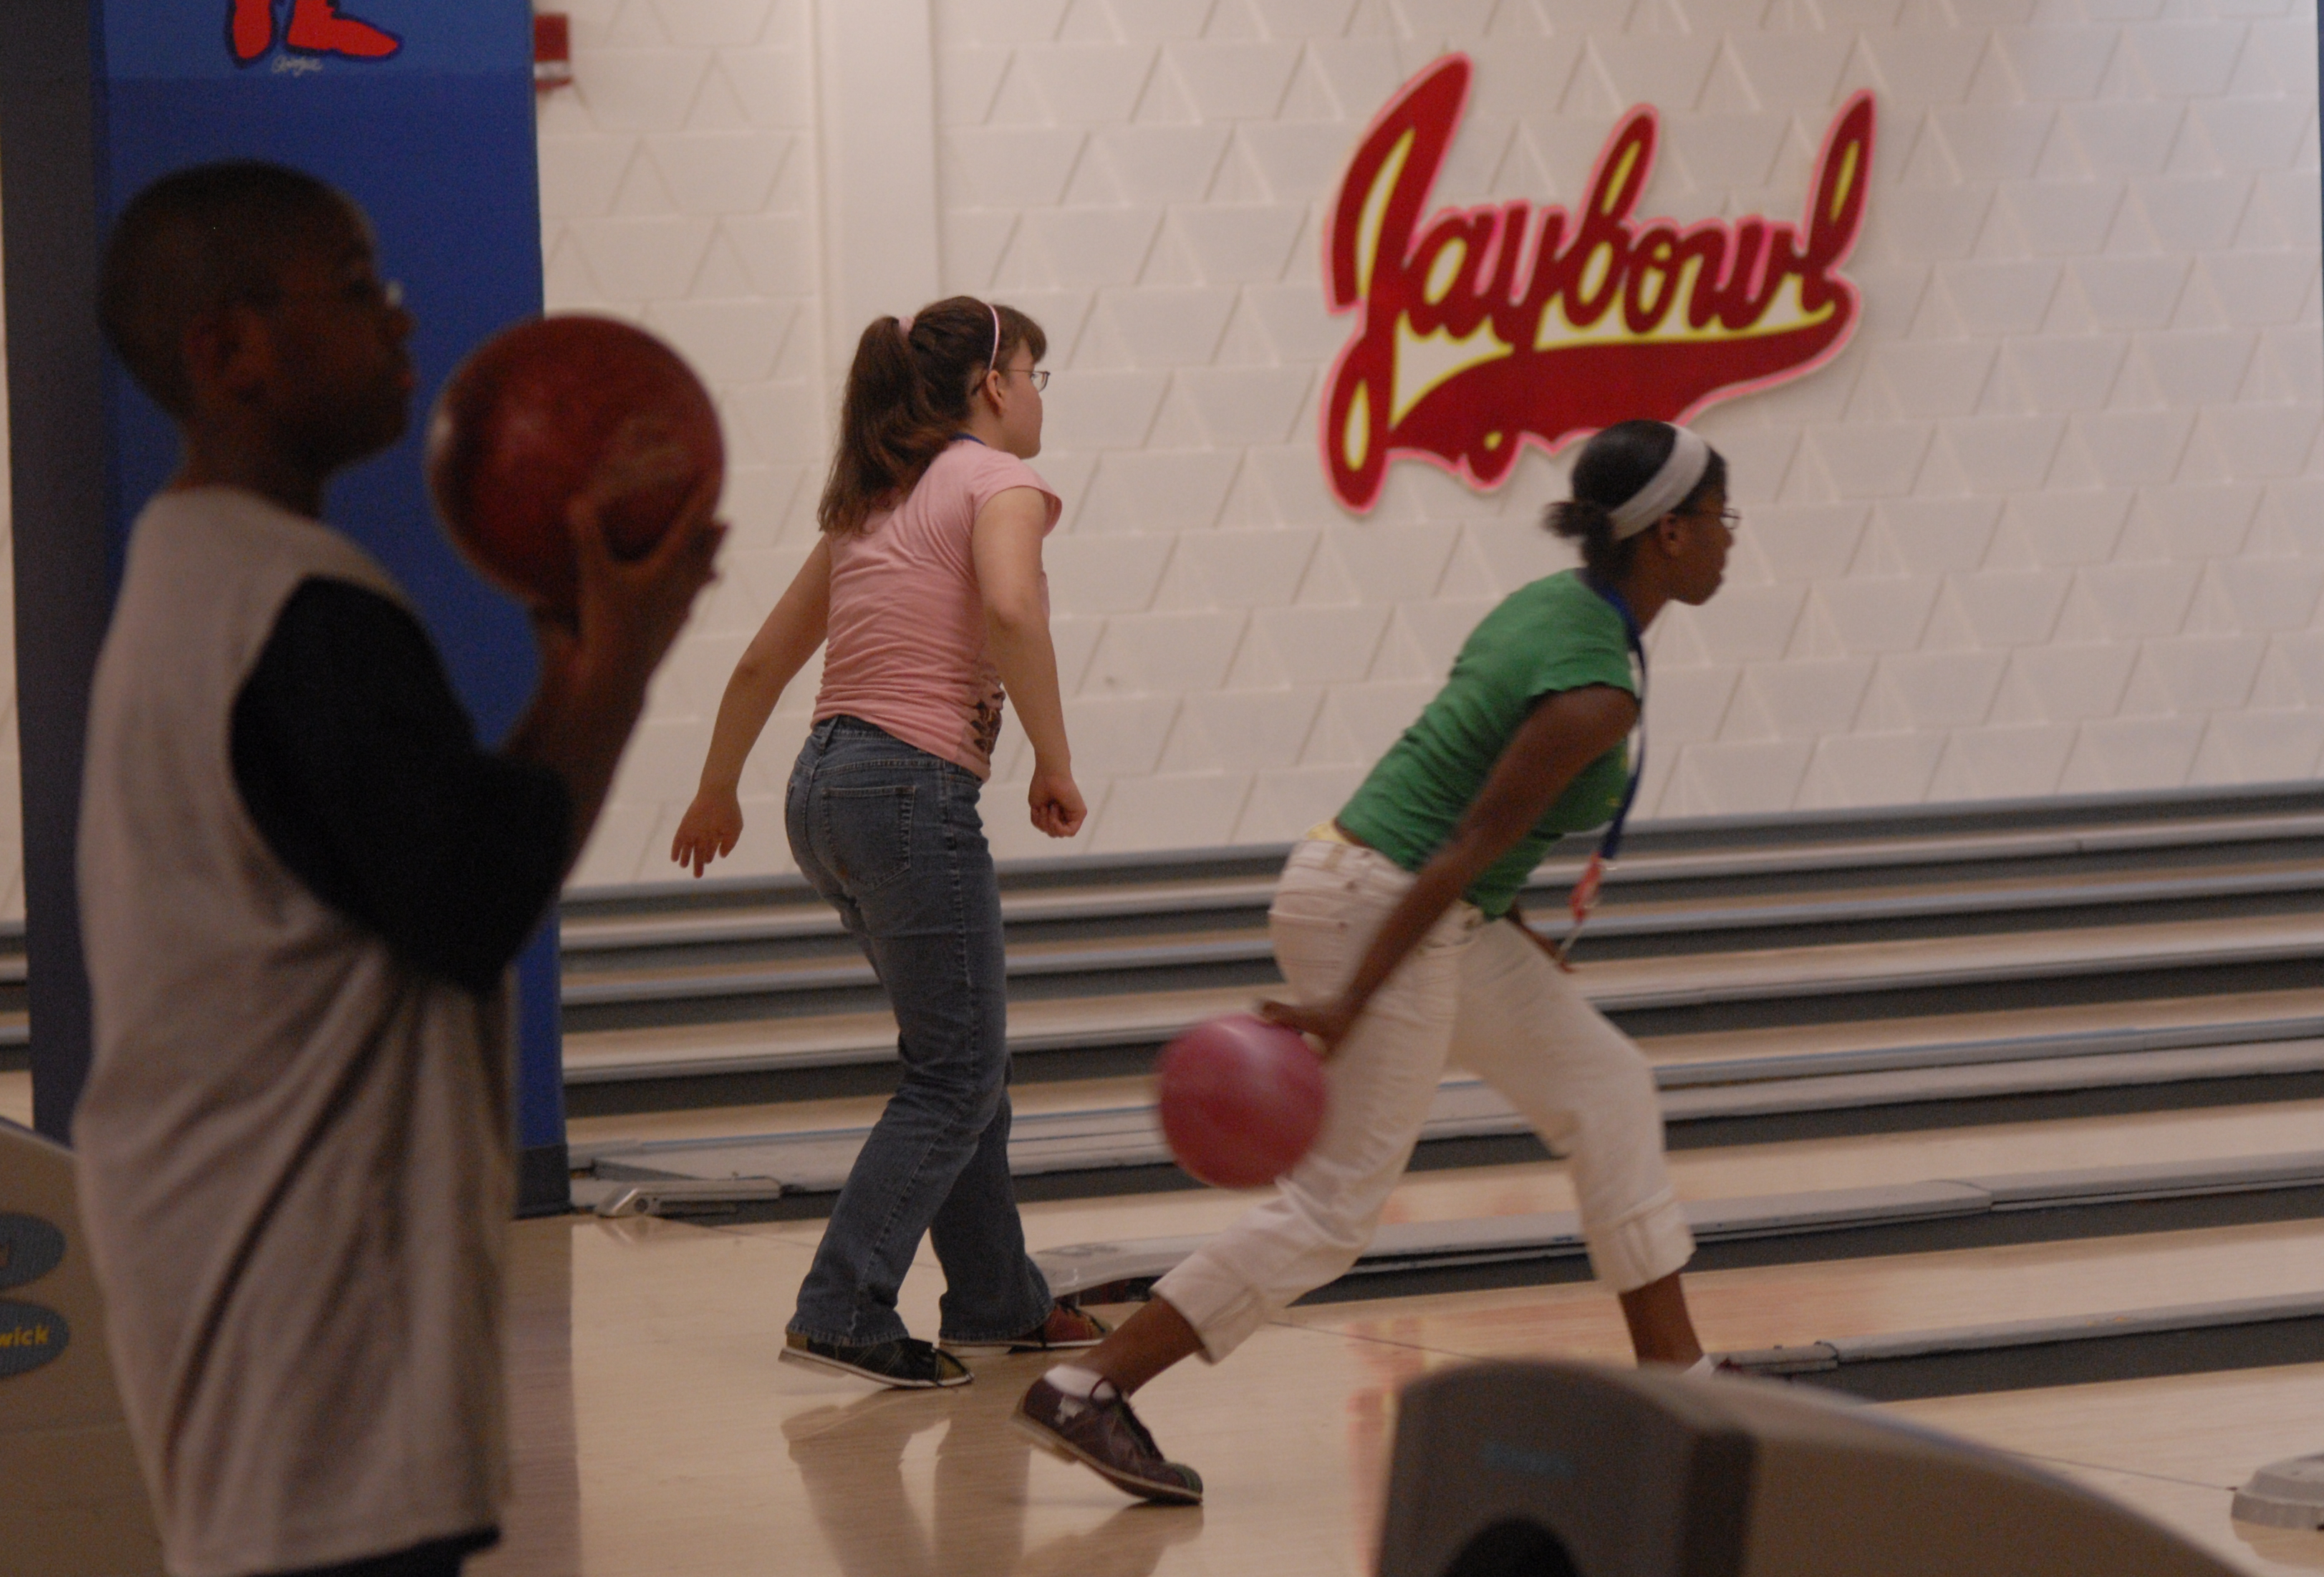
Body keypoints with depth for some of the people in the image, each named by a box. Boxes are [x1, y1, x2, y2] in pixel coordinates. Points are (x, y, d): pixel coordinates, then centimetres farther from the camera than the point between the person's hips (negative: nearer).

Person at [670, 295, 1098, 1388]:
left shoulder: (871, 507, 19)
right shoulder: (997, 482, -4)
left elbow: (765, 660, 23)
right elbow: (1012, 610, -25)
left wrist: (717, 793, 34)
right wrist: (1055, 763, -16)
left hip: (827, 788, 9)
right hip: (914, 790, -9)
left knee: (962, 1056, 19)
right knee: (955, 1077, -2)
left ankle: (997, 1302, 27)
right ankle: (838, 1316, -8)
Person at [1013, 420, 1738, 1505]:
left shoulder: (1551, 604, 8)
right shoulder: (1595, 693, -20)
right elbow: (1463, 850, -21)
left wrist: (1506, 923, 28)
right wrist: (1347, 1006, -20)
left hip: (1439, 914, 10)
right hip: (1380, 915, -10)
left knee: (1607, 1090, 14)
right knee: (1339, 1202, -6)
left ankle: (1670, 1373, 22)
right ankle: (1086, 1391, -5)